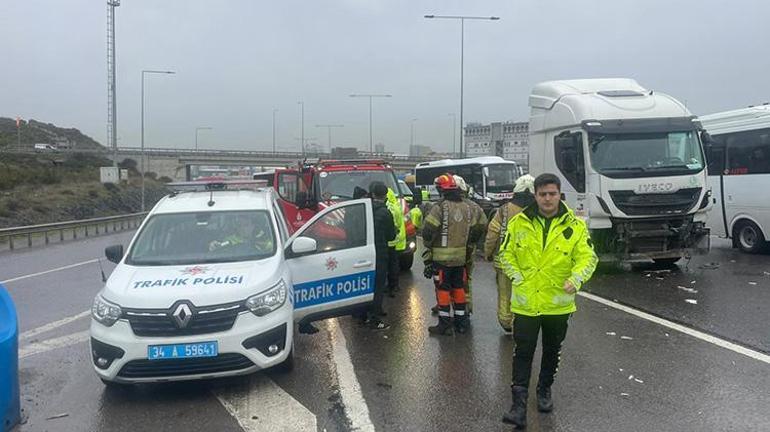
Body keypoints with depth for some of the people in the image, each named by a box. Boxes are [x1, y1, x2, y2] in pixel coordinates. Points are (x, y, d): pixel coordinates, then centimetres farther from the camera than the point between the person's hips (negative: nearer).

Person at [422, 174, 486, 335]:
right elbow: (479, 227, 12)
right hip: (460, 256, 6)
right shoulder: (467, 208, 5)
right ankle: (461, 322, 22)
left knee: (443, 289, 2)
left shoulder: (440, 207, -16)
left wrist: (428, 244, -4)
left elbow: (428, 229, -22)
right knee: (459, 288, 15)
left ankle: (444, 324, 7)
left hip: (441, 257, -6)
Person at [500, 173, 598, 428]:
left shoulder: (575, 226, -4)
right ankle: (519, 405, 1)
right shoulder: (518, 223, -2)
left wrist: (576, 279, -25)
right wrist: (518, 279, -8)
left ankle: (545, 390, 40)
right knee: (523, 353, -2)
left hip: (558, 303, 1)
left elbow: (587, 257, -7)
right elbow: (506, 255, 5)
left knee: (552, 351, 18)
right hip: (525, 302, -1)